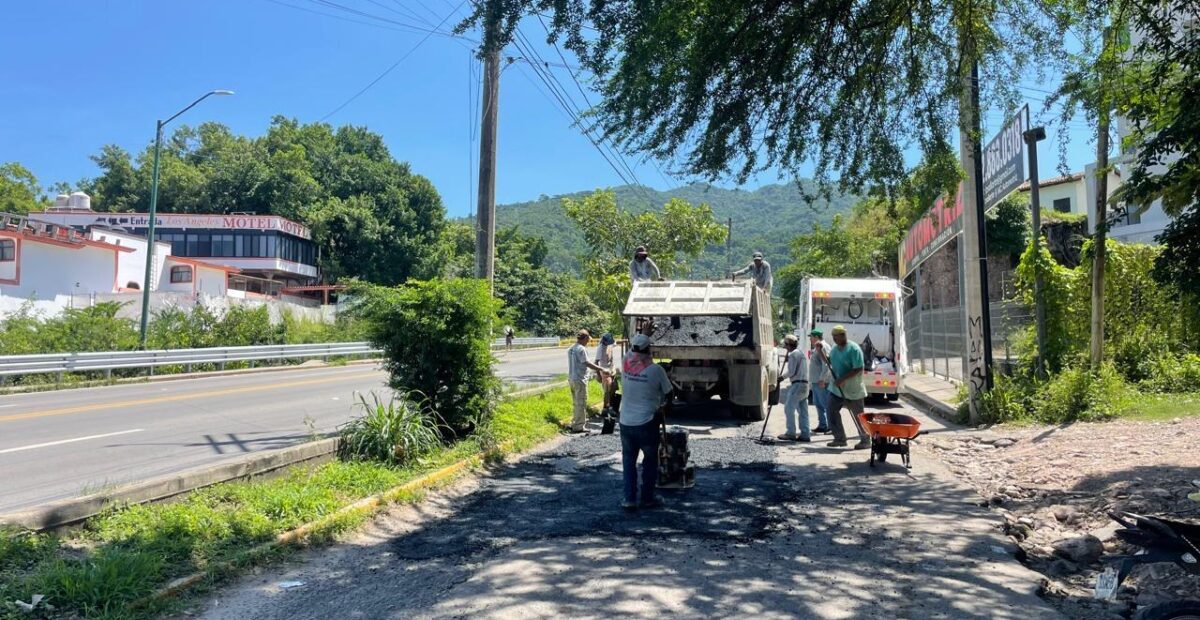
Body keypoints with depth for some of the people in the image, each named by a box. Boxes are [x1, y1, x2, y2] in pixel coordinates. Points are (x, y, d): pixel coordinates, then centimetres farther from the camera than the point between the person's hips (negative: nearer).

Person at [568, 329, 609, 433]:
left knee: (576, 403, 20)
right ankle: (578, 426, 2)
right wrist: (601, 369, -18)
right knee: (581, 403, -1)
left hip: (571, 379, 9)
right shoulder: (581, 349, -17)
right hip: (580, 379, -9)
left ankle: (575, 423, 30)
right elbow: (587, 363, -20)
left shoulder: (571, 349, 11)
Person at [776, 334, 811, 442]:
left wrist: (782, 377, -1)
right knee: (803, 411, 8)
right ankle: (805, 434, 7)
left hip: (797, 384, -10)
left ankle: (791, 433, -4)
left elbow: (791, 371, -15)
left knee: (789, 409, -5)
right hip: (804, 384, 10)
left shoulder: (793, 354, -11)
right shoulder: (801, 353, 19)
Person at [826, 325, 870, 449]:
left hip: (852, 390, -8)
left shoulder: (853, 349, -18)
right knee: (832, 412, 5)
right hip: (837, 389, 8)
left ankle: (865, 441, 17)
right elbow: (829, 361, 20)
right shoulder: (835, 348, 7)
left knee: (858, 416, 3)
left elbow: (858, 369, -23)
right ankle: (840, 438, 16)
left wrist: (842, 379, -26)